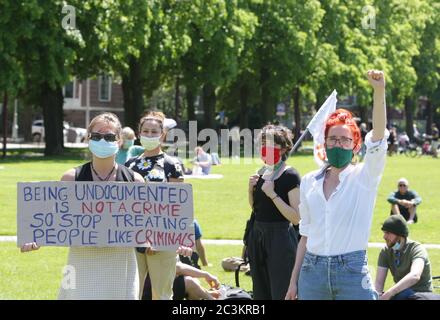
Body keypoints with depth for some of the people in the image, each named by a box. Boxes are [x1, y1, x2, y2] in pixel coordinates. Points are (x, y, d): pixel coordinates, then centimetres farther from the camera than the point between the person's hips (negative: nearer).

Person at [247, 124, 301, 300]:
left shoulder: (290, 176, -12)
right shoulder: (261, 173, 8)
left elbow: (296, 217, -19)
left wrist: (273, 194, -21)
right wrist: (251, 189, 3)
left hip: (280, 237, -8)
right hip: (258, 236, 8)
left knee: (281, 294, -8)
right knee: (261, 293, 12)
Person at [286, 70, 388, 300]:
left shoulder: (363, 177, 0)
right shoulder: (309, 181, 12)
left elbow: (378, 136, -16)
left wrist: (379, 91, -29)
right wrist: (294, 280, 12)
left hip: (352, 271, -4)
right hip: (312, 270, 4)